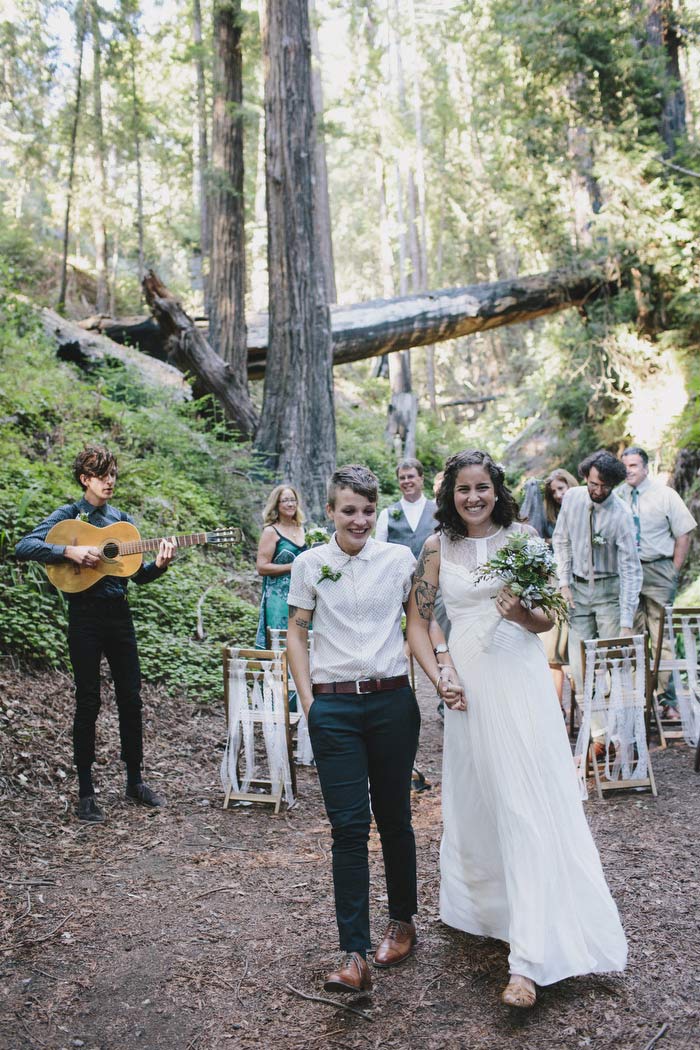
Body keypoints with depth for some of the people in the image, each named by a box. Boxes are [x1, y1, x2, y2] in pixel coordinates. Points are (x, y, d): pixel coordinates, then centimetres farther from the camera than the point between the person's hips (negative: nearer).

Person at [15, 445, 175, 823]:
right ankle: (86, 792, 10)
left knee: (130, 699, 8)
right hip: (85, 616, -4)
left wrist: (158, 565, -8)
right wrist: (71, 552, -24)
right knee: (88, 703, 0)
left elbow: (138, 575, 12)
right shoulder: (67, 515, -1)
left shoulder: (123, 520, 12)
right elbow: (24, 547, -15)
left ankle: (135, 780, 22)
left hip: (119, 614, 4)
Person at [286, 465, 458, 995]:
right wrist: (308, 699, 1)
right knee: (349, 826, -3)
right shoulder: (310, 564, 1)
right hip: (334, 707, -1)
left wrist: (439, 670, -5)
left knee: (395, 818, 12)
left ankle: (403, 921, 33)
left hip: (393, 700, 1)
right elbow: (296, 634, 8)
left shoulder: (400, 559, 2)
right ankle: (355, 956, 1)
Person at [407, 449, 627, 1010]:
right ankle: (482, 907, 37)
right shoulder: (438, 548, 3)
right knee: (474, 801, 13)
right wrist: (438, 678, -5)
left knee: (529, 807, -5)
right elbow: (418, 622, 7)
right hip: (468, 684, 2)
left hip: (521, 679, -2)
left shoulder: (522, 536, 1)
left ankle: (530, 960, -3)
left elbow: (547, 619, 4)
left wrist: (523, 614, -18)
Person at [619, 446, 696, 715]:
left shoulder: (665, 495, -1)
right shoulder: (617, 496, 4)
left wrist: (673, 572, -2)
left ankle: (667, 698, 3)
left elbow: (684, 533, 1)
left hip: (658, 570, -2)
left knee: (662, 637, -3)